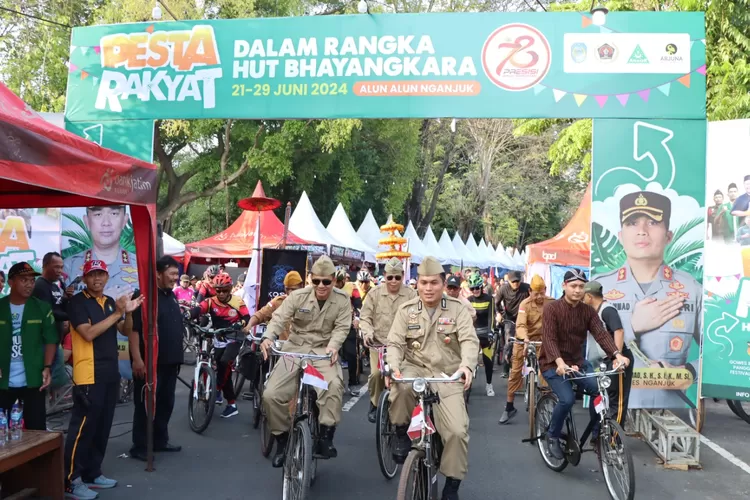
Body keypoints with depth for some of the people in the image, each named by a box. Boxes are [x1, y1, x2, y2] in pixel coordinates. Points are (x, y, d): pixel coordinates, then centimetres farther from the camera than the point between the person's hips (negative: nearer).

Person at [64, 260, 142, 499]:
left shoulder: (110, 301, 14)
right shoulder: (77, 302, -8)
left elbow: (126, 331, 13)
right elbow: (88, 334, -20)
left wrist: (129, 312, -6)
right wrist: (117, 313, -20)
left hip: (110, 373, 8)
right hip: (88, 375, -8)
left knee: (102, 426, 13)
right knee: (82, 427, -6)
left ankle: (92, 473, 24)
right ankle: (71, 480, 1)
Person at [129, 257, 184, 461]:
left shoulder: (172, 296, 13)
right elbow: (133, 330, -18)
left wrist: (178, 355, 19)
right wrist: (137, 359, -24)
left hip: (170, 361, 8)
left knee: (166, 403, 15)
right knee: (145, 404, -1)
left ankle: (160, 441, 26)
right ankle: (139, 447, 8)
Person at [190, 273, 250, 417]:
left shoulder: (238, 302, -7)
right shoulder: (211, 302, -7)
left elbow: (247, 318, -9)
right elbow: (198, 309, -24)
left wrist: (241, 324, -33)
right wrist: (187, 315, -46)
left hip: (234, 339, -2)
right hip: (219, 340, 2)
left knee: (225, 362, -27)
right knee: (224, 369, 4)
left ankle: (217, 388, -4)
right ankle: (232, 404, 12)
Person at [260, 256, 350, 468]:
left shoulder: (342, 300, -1)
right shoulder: (298, 296, -2)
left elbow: (341, 327, -7)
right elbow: (279, 318, -11)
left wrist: (333, 346, -28)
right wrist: (268, 337, -32)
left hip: (323, 351, -1)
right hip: (295, 349, 1)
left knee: (333, 384, -33)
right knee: (271, 394, -13)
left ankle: (325, 436, -17)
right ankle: (282, 439, 10)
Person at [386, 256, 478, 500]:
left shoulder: (457, 309, -1)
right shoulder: (406, 310, 2)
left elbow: (470, 340, -12)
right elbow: (395, 343, -3)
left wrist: (467, 364, -34)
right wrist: (393, 366, -25)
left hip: (447, 376, 0)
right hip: (415, 368, 0)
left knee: (457, 431, -11)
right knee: (401, 386, -36)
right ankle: (402, 434, -7)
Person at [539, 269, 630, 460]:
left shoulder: (588, 311, 0)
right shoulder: (551, 308, -14)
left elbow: (601, 334, -13)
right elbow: (549, 338, -25)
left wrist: (617, 355, -31)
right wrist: (560, 362, -42)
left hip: (577, 361, 5)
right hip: (553, 364, -5)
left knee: (598, 390, -16)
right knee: (567, 399, -23)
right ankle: (553, 436, 3)